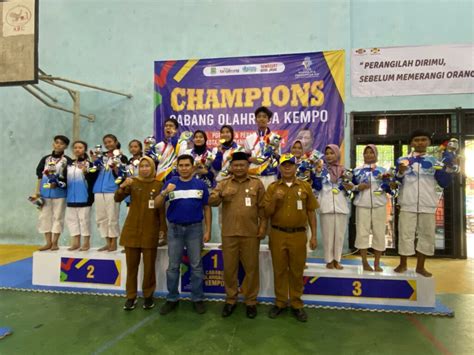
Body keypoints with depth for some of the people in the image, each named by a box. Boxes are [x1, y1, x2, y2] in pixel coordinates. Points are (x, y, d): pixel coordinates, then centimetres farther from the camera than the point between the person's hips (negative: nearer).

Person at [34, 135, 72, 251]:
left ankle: (55, 242, 11)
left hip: (59, 193, -4)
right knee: (44, 216, 7)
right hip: (45, 193, 4)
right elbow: (40, 176, 11)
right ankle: (48, 242, 17)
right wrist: (37, 192, 7)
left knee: (58, 217, 2)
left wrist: (58, 184, -19)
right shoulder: (45, 159, 11)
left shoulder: (67, 160, 0)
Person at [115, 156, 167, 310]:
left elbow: (161, 209, 2)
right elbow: (117, 199, -7)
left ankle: (148, 295, 22)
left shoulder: (158, 185, 0)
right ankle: (131, 296, 21)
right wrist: (122, 186, -25)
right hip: (131, 229, 1)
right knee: (131, 265, 8)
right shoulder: (133, 182, 1)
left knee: (149, 265, 6)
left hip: (150, 231, -1)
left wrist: (163, 229, -2)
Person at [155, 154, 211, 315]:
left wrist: (208, 230, -1)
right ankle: (172, 299, 22)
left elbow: (206, 208, 4)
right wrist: (165, 192, -24)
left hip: (195, 228, 0)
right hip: (174, 229, 1)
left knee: (196, 265, 7)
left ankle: (197, 298, 19)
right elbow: (157, 204, -4)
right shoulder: (170, 183, 1)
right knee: (173, 266, 9)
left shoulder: (201, 185, 1)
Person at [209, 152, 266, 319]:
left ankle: (251, 301, 24)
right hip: (229, 233, 1)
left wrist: (263, 227, -3)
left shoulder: (257, 183, 4)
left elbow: (263, 207, 3)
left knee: (251, 268, 8)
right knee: (229, 268, 10)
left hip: (251, 233, -1)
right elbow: (211, 201, -5)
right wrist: (219, 194, -26)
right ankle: (230, 299, 26)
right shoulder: (224, 183, 6)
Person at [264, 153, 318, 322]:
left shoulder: (305, 186, 3)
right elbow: (267, 213, 1)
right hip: (277, 234, 0)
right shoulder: (272, 187, 3)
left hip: (298, 235, 0)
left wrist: (314, 235, 1)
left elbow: (311, 212, 5)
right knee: (279, 270, 10)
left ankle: (296, 304, 24)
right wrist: (274, 199, -17)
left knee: (297, 271, 9)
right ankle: (280, 302, 25)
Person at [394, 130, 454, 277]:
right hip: (408, 204, -2)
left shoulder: (434, 161, 9)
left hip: (428, 205, 2)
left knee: (427, 235, 6)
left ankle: (420, 266, 19)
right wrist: (400, 173, -15)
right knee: (405, 234, 2)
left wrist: (448, 168, -9)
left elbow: (443, 183, 5)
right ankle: (402, 264, 15)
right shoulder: (403, 160, 5)